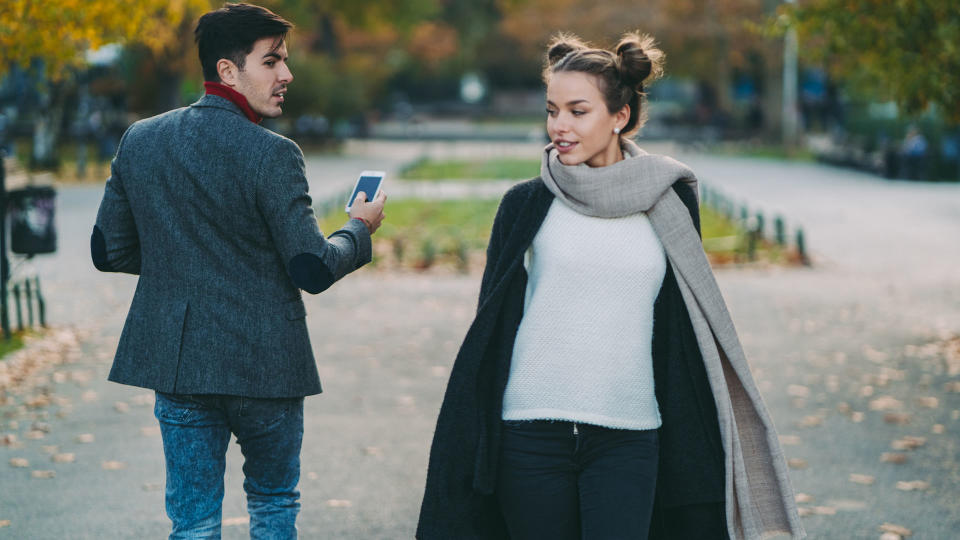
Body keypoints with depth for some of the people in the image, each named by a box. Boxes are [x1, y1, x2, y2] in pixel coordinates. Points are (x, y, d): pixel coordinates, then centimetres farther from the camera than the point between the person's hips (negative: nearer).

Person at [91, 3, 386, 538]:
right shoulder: (272, 155, -15)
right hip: (264, 364, -4)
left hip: (176, 360, 4)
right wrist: (360, 228, 3)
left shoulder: (140, 140, 2)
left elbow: (109, 252, 8)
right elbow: (313, 270, -15)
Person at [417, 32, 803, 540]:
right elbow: (491, 324, 9)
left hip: (627, 438, 0)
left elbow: (684, 328, 14)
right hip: (531, 435, 0)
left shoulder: (666, 202, 7)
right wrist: (471, 444, 7)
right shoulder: (527, 206, 5)